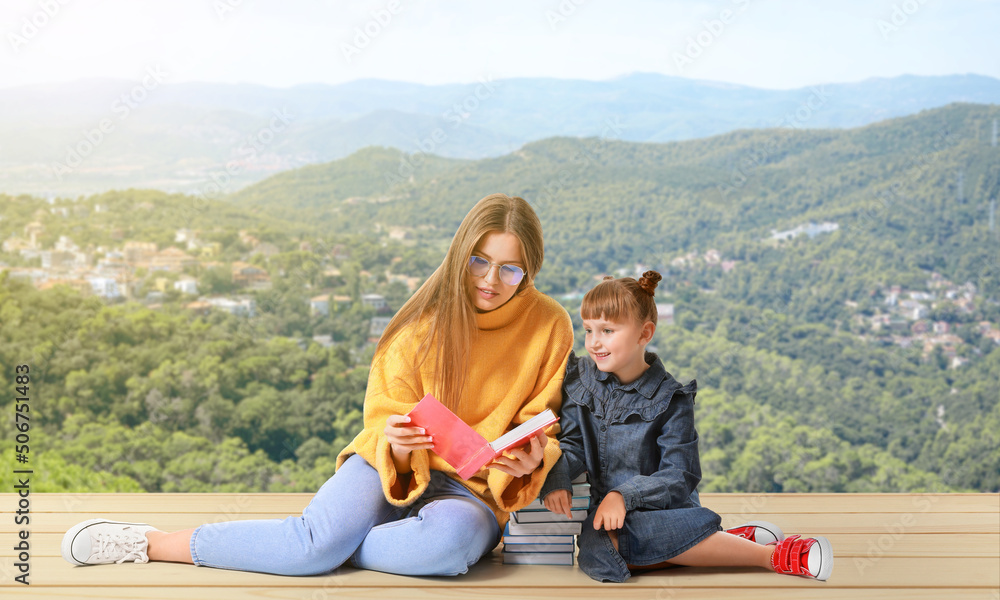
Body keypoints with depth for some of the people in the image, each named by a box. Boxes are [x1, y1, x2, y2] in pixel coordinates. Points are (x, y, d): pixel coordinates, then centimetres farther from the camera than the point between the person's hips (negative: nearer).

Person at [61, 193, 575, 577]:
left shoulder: (550, 327, -5)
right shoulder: (429, 316, -5)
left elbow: (538, 429, 2)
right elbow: (388, 416, -4)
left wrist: (528, 461, -22)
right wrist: (397, 444, -28)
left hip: (470, 488, 0)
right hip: (398, 466, 0)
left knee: (455, 537, -38)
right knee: (320, 537, -30)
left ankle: (319, 552, -20)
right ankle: (147, 543, -15)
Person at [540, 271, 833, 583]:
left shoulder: (670, 399, -7)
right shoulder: (580, 377, 6)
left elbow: (679, 476, -10)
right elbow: (571, 444, 6)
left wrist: (624, 495, -24)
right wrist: (555, 480, -15)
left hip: (662, 511, -4)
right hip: (602, 510, 5)